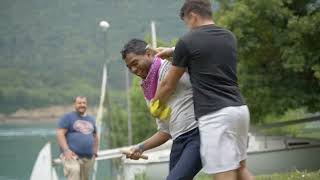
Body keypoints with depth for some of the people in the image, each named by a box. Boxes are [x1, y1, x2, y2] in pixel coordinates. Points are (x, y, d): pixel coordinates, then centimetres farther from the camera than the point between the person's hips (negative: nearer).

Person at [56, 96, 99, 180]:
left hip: (88, 158, 6)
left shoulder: (91, 119, 21)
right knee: (74, 173, -27)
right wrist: (66, 150, -17)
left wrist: (95, 152, 19)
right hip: (72, 155, -6)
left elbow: (95, 136, 30)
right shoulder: (68, 117, 2)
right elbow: (60, 133, -6)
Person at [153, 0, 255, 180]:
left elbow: (169, 85, 8)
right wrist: (173, 51, 42)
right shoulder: (229, 37, 14)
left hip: (215, 116, -7)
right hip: (240, 109, 8)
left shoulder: (187, 41, -4)